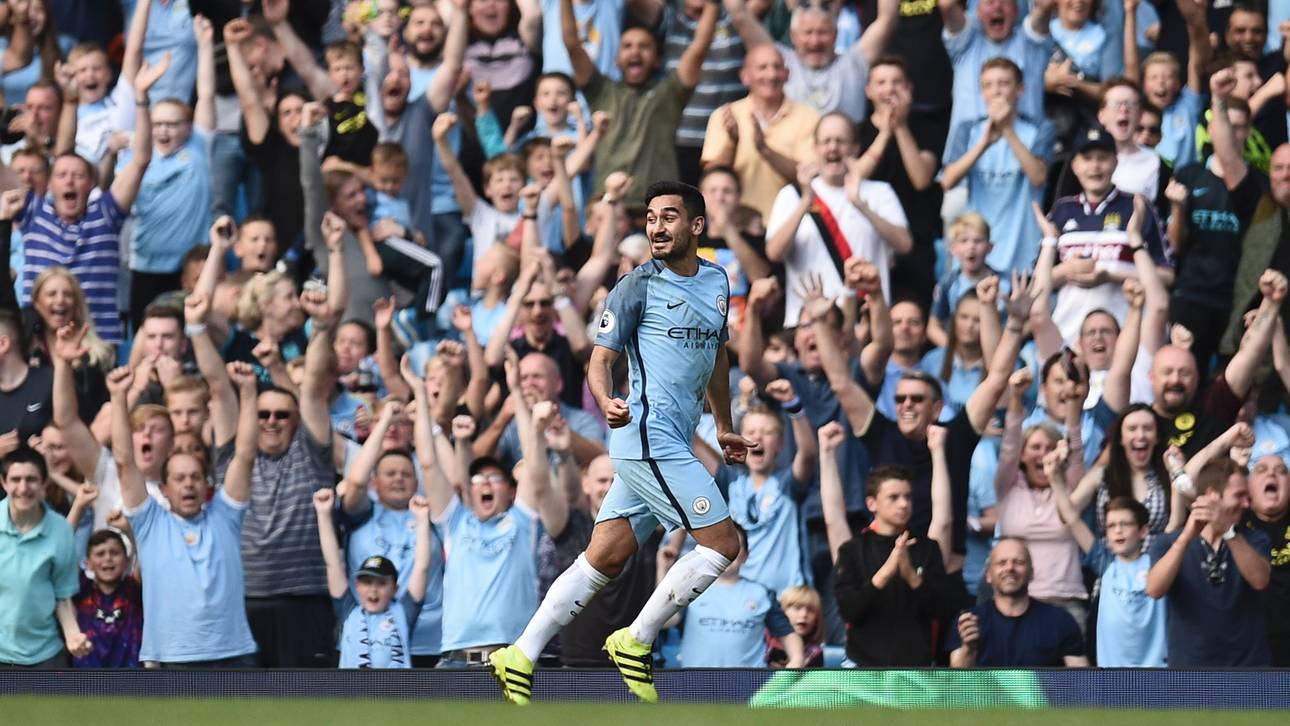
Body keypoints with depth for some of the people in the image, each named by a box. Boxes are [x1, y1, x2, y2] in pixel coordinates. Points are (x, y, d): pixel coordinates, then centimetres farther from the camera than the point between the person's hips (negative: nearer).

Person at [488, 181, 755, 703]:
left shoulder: (716, 280, 15)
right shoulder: (637, 287, -6)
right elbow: (601, 359, -7)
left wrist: (724, 426, 34)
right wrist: (606, 402, -28)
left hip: (671, 444, 7)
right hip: (650, 438, -7)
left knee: (605, 559, 5)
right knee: (722, 542, -11)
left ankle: (520, 658, 6)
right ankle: (636, 642, -3)